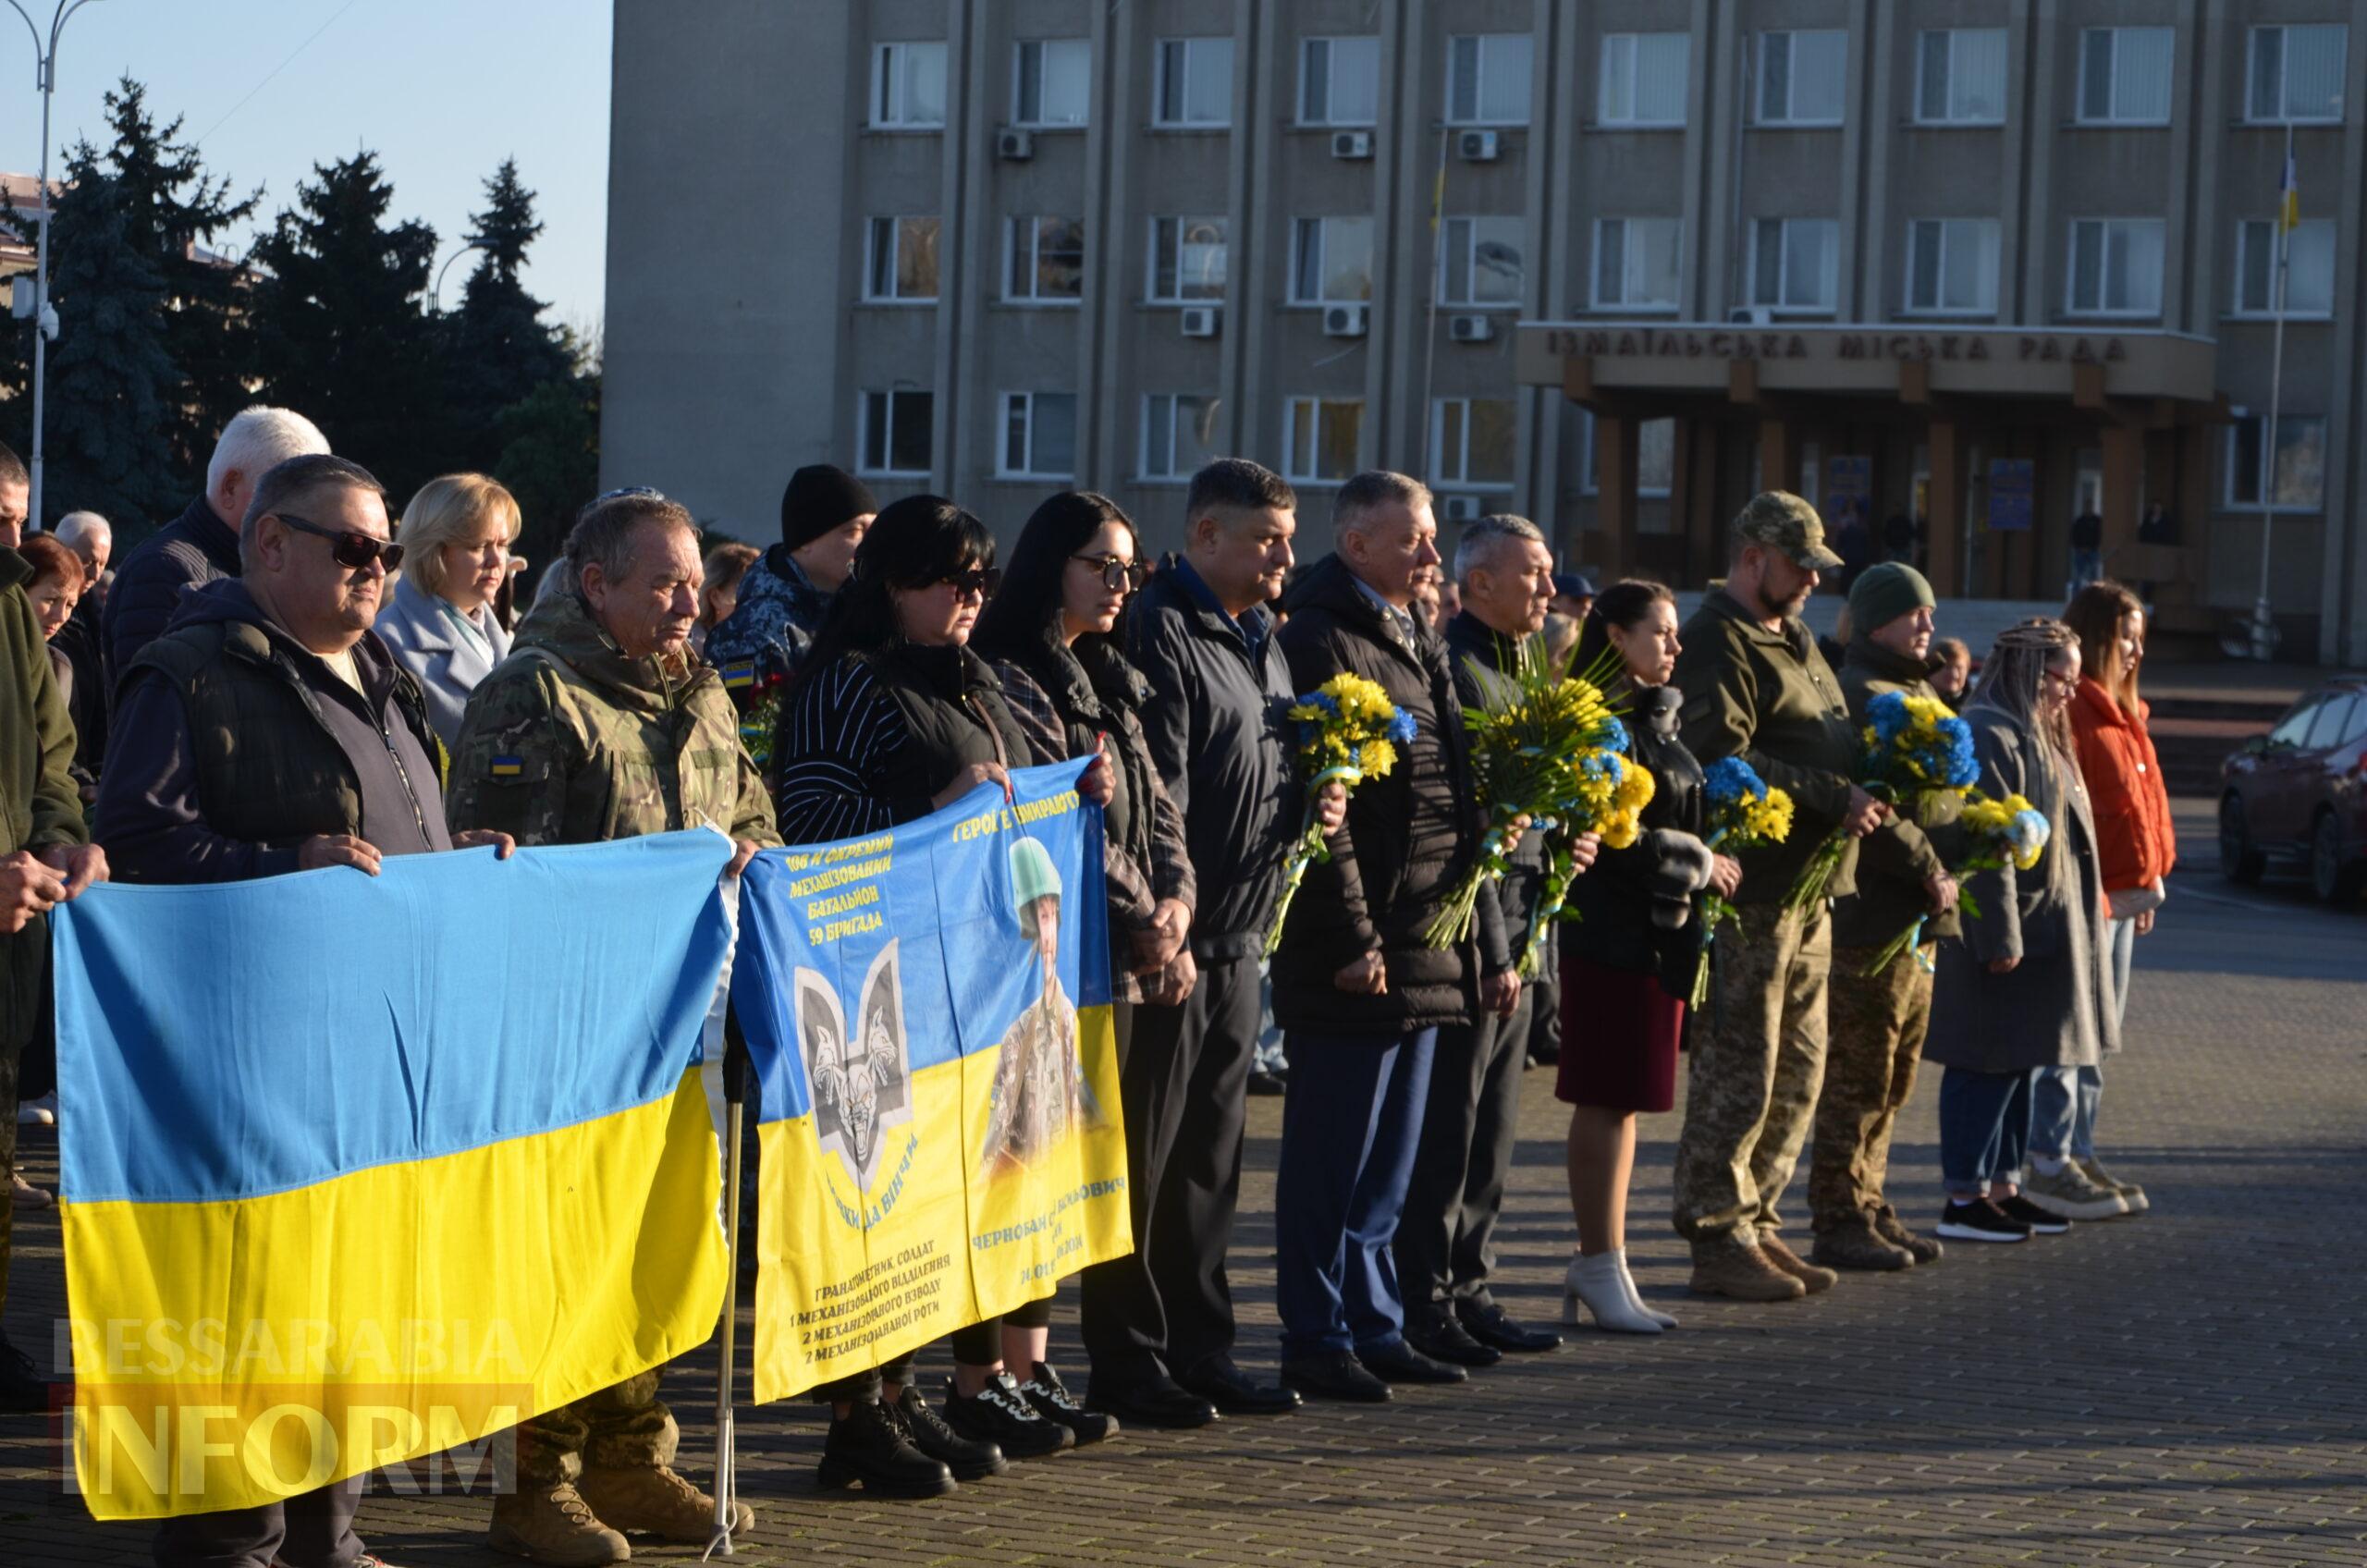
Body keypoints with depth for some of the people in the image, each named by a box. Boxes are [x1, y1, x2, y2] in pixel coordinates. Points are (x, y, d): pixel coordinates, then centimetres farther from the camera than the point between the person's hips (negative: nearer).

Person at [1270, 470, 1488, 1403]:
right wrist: (1352, 940, -20)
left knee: (1386, 1164, 14)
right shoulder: (1323, 644, -11)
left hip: (1428, 951, 9)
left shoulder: (1422, 648, 19)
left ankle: (1376, 1328, 21)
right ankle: (1317, 1342, 4)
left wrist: (1491, 940, 18)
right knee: (1333, 1161, -2)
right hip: (1358, 955, -9)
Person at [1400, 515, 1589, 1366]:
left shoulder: (1516, 672, 17)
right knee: (1447, 1127, -4)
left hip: (1517, 931, 10)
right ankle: (1425, 1304, 2)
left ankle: (1466, 1289, 20)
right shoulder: (1455, 669, -14)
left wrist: (1560, 846, 6)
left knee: (1491, 1128, 13)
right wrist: (1492, 951, -19)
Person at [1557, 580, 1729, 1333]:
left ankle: (1598, 1263, 18)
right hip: (1613, 932, -9)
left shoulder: (1657, 719, 16)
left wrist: (1702, 864, 6)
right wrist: (1699, 865, -10)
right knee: (1607, 1101, -3)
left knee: (1621, 1101, 12)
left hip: (1660, 931, 9)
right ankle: (1600, 1270, 3)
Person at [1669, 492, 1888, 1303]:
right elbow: (1722, 760, -23)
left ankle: (1755, 1222, 22)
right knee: (1737, 1073, -6)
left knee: (1797, 1070, 14)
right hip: (1751, 891, -10)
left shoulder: (1792, 639, 20)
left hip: (1807, 887, 10)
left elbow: (1830, 740, 30)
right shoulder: (1720, 642, -12)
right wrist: (1835, 797, -22)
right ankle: (1717, 1241, -1)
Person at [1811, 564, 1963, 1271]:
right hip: (1873, 915, -10)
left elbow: (1940, 796, 26)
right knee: (1858, 1080, -6)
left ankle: (1869, 1208, 23)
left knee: (1891, 1082, 16)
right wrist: (1928, 872, -18)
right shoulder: (1861, 695, -13)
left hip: (1918, 921, 10)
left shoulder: (1915, 694, 21)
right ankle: (1840, 1220, -2)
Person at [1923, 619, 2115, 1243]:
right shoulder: (1988, 737, -17)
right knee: (1987, 1067, -6)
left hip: (2044, 931, 11)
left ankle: (2003, 1186, 22)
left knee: (2019, 1064, 15)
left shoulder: (2038, 738, 18)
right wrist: (2000, 937, -24)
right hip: (2003, 934, -11)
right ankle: (1965, 1199, -1)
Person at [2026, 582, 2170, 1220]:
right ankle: (2050, 1162, -3)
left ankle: (2078, 1154, 19)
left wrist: (2151, 875, 15)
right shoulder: (2072, 712, -14)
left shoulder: (2123, 714, 19)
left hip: (2120, 894, 10)